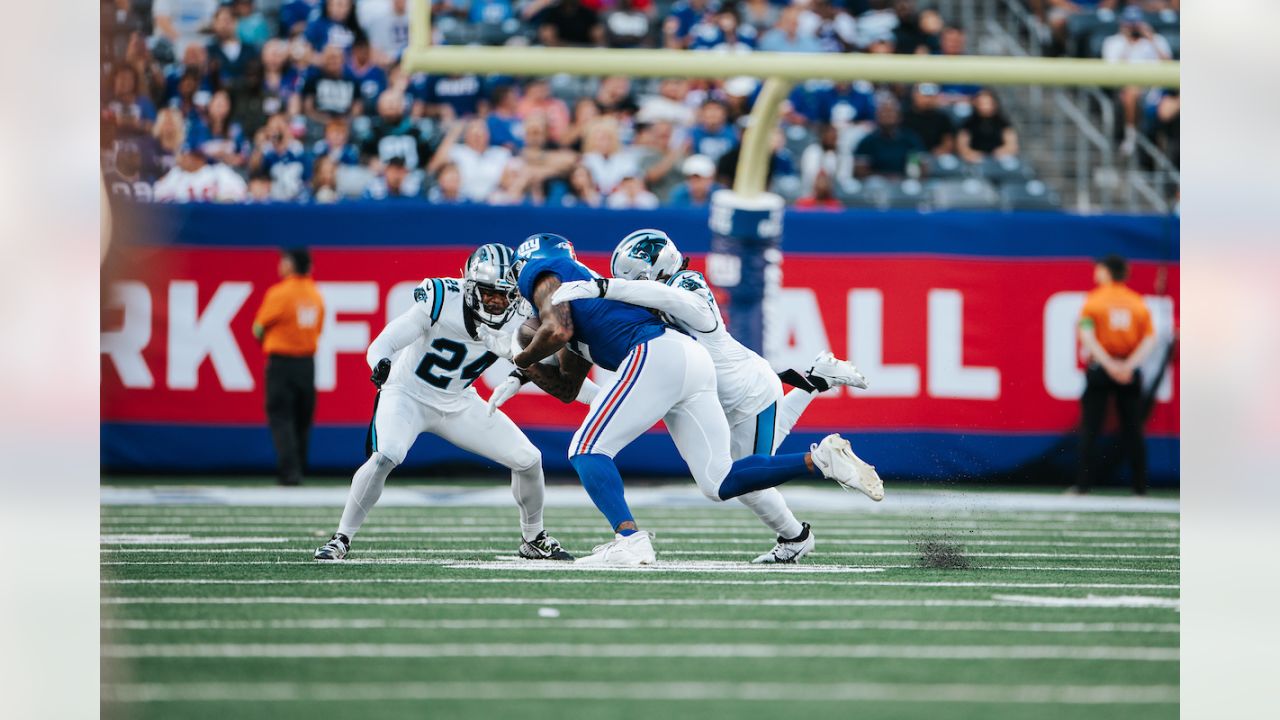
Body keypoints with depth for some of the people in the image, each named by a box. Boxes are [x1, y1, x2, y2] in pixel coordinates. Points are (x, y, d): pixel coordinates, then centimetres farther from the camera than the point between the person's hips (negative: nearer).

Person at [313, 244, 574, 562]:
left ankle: (534, 540, 24)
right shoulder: (442, 301, -27)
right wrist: (380, 364, -53)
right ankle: (341, 539, -15)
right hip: (407, 394, -5)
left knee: (528, 459, 0)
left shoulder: (517, 320, -12)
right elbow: (382, 345, -31)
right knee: (384, 458, -31)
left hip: (458, 404, 5)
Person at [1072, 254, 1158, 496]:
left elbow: (1087, 336, -13)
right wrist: (1130, 365, -11)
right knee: (1132, 429, 8)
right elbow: (1149, 339, -3)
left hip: (1099, 368, -3)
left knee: (1090, 428, 0)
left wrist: (1109, 364, -17)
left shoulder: (1094, 301, -2)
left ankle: (1084, 483, -7)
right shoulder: (1138, 303, 6)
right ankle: (1140, 486, 7)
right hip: (1130, 374, 3)